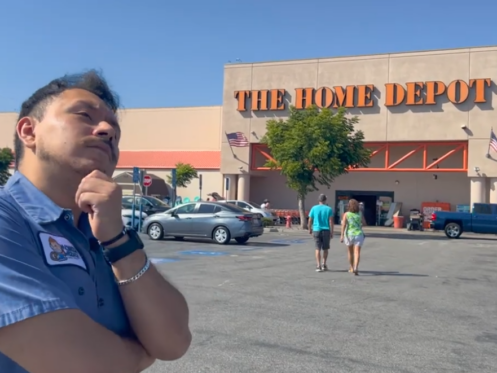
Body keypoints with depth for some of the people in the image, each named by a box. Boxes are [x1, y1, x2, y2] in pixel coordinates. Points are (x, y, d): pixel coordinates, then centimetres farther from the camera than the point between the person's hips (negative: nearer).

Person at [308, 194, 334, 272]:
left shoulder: (314, 208, 1)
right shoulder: (329, 209, -2)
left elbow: (310, 220, 2)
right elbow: (331, 221, -7)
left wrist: (310, 229, 17)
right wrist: (331, 232, -3)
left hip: (316, 230, 0)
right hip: (326, 230, 0)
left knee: (318, 249, 2)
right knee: (325, 248, 15)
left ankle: (318, 266, -5)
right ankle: (324, 265, 21)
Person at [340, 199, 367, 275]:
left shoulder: (346, 214, -4)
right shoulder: (360, 214, 1)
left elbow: (343, 225, -13)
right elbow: (364, 223, 9)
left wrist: (342, 235, -14)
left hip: (349, 234, 0)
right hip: (359, 234, 0)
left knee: (350, 251, 21)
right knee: (357, 252, -7)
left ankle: (351, 268, 32)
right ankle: (356, 268, -28)